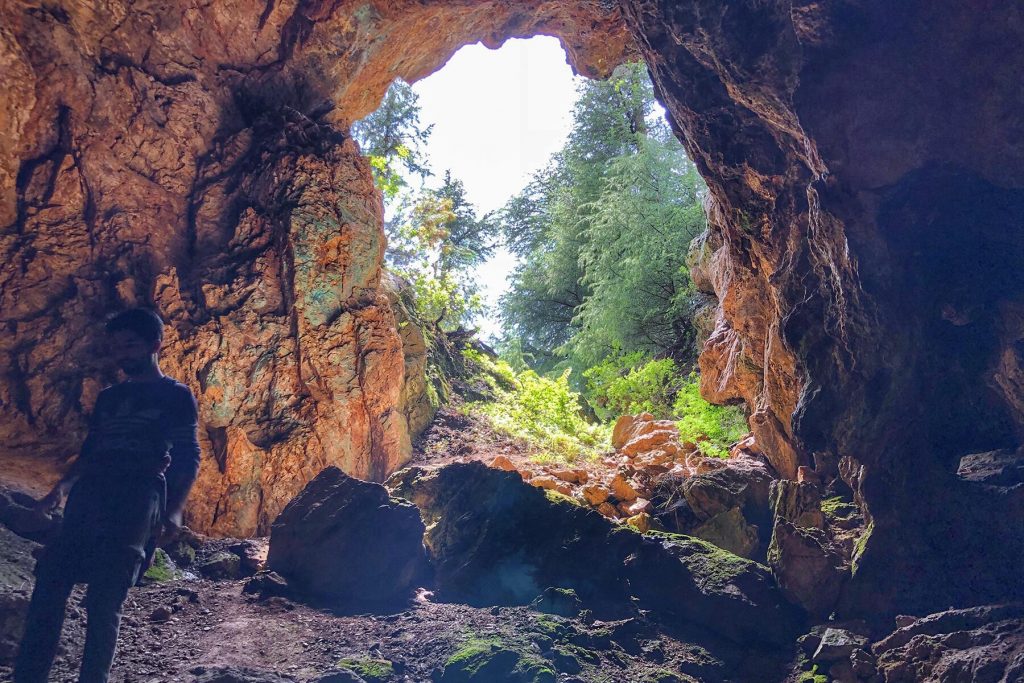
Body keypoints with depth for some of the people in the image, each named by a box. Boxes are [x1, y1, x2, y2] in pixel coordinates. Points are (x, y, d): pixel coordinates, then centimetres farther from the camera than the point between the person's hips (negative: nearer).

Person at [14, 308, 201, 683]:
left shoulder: (176, 395, 9)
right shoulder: (108, 397, 26)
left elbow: (188, 458, 2)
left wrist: (174, 509, -11)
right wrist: (62, 487, 11)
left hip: (137, 497, -5)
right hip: (90, 495, 6)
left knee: (104, 600, -12)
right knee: (49, 584, -7)